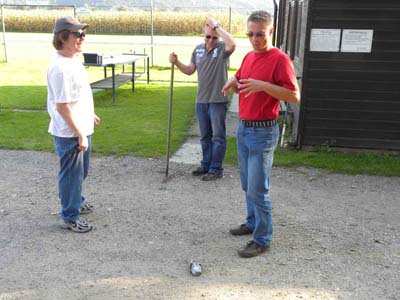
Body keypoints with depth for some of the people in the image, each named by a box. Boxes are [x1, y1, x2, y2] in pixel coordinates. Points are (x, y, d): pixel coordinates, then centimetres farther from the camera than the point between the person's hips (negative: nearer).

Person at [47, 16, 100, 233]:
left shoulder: (73, 60, 6)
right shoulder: (61, 68, -25)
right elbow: (62, 106, -25)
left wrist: (89, 115, 26)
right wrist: (80, 134, -22)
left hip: (81, 129, 10)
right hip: (70, 134, -10)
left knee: (80, 171, 25)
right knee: (71, 174, 6)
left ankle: (75, 202, 45)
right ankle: (70, 218, 22)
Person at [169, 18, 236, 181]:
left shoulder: (222, 48, -10)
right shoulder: (198, 49, 8)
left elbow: (232, 44, -34)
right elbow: (190, 71, 15)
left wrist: (216, 26, -26)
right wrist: (177, 62, -2)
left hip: (218, 100, -6)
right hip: (201, 100, 6)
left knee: (218, 136, 2)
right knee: (205, 136, 16)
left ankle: (216, 169, 12)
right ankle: (206, 165, 29)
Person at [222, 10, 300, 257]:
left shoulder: (280, 59, -14)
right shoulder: (249, 57, 10)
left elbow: (295, 96, -19)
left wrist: (263, 85, -28)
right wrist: (233, 82, 2)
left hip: (263, 132, -8)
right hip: (243, 128, 8)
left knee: (257, 188, -4)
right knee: (248, 184, 18)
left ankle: (262, 240, 8)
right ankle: (253, 223, 34)